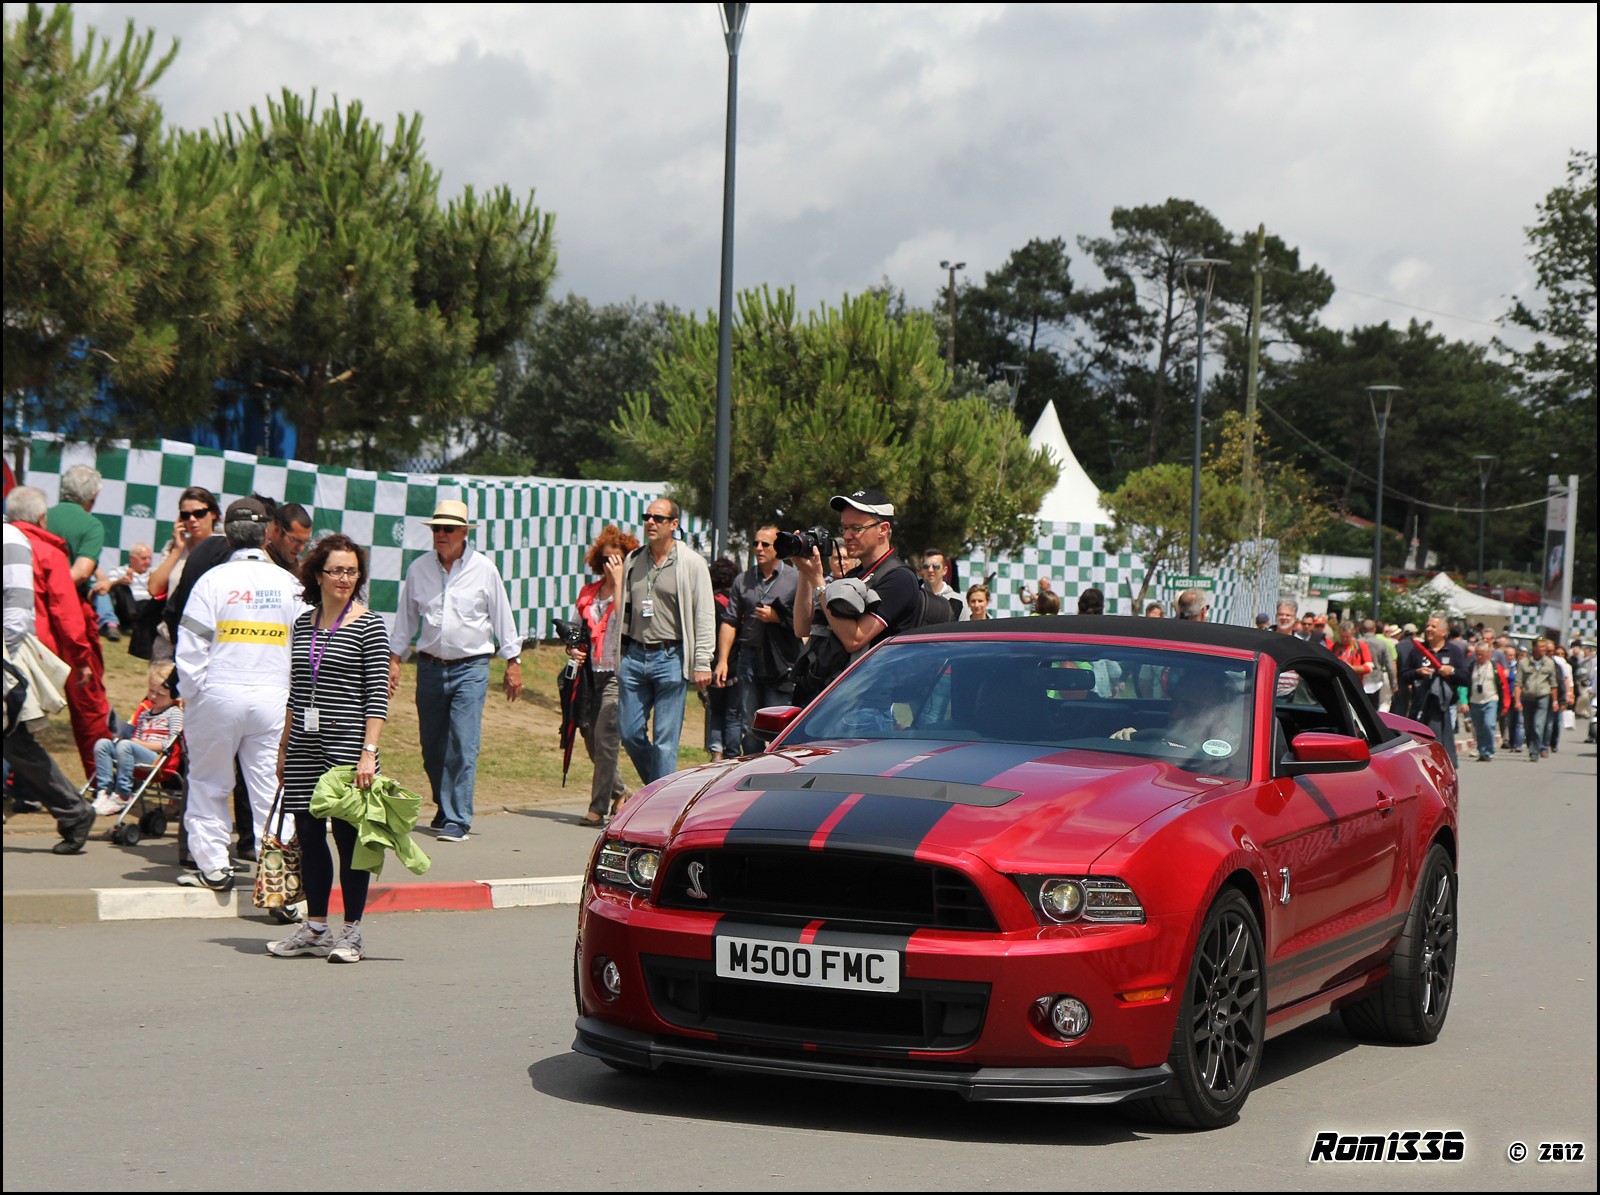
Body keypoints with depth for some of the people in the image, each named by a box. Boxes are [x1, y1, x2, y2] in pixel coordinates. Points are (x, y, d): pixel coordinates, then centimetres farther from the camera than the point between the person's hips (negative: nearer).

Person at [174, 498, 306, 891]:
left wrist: (192, 694, 5)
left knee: (209, 783, 11)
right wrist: (295, 696, 16)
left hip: (220, 695, -1)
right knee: (271, 784, 4)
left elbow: (191, 647, -5)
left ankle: (213, 865, 12)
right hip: (274, 696, 2)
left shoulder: (212, 580, -4)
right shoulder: (289, 584, 3)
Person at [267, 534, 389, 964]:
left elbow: (377, 696, -8)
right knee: (308, 834, 7)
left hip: (347, 744, -5)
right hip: (305, 745, 5)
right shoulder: (303, 623, 12)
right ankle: (315, 928, 18)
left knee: (348, 835, -1)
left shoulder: (369, 626, -4)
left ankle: (351, 932, 8)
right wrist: (283, 747, 17)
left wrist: (368, 751, -16)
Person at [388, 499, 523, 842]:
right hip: (430, 667, 3)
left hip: (470, 668, -3)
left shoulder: (483, 569, -1)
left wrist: (513, 662, 6)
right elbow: (405, 618, 14)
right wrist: (394, 660, 11)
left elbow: (502, 617, 5)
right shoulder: (418, 569, 5)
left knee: (463, 746, -11)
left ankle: (457, 821, -9)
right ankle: (445, 807, 29)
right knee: (431, 746, 9)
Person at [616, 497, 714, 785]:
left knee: (665, 740, -3)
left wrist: (702, 664, -10)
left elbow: (704, 616, -4)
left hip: (671, 658, -5)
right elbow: (622, 610, 17)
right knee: (629, 733, 5)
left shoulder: (692, 563, -2)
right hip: (634, 656, 5)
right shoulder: (632, 561, 12)